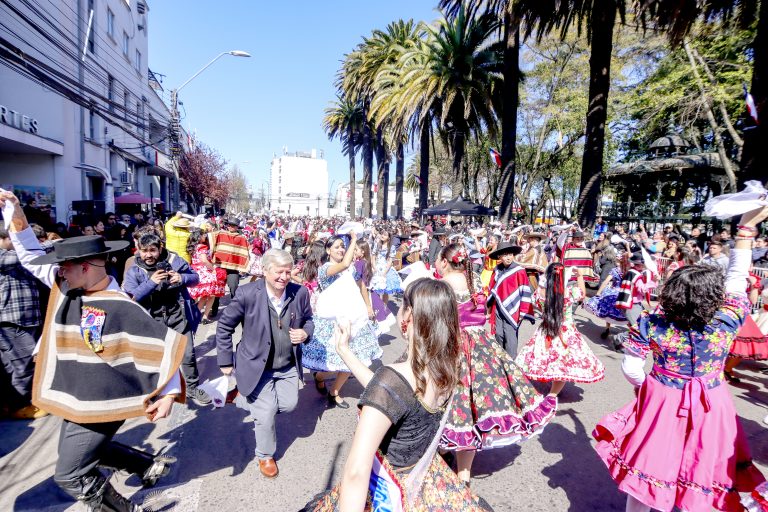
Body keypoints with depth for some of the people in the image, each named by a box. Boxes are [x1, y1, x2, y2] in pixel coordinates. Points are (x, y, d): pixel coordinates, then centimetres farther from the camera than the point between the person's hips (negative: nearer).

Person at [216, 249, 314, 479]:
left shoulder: (300, 292, -12)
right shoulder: (247, 293, -21)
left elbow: (308, 319, 8)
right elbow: (224, 326, -8)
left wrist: (305, 333, -15)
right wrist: (226, 361, -5)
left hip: (288, 367, 4)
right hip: (258, 366, -3)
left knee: (289, 404, 7)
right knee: (266, 415, 2)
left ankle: (245, 397, 33)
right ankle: (265, 456, 33)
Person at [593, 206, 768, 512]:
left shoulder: (650, 325, -21)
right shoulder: (727, 324, -19)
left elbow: (631, 369, -16)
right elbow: (737, 278, -7)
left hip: (661, 403, 0)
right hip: (708, 408, 1)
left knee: (648, 464, 17)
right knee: (699, 471, 20)